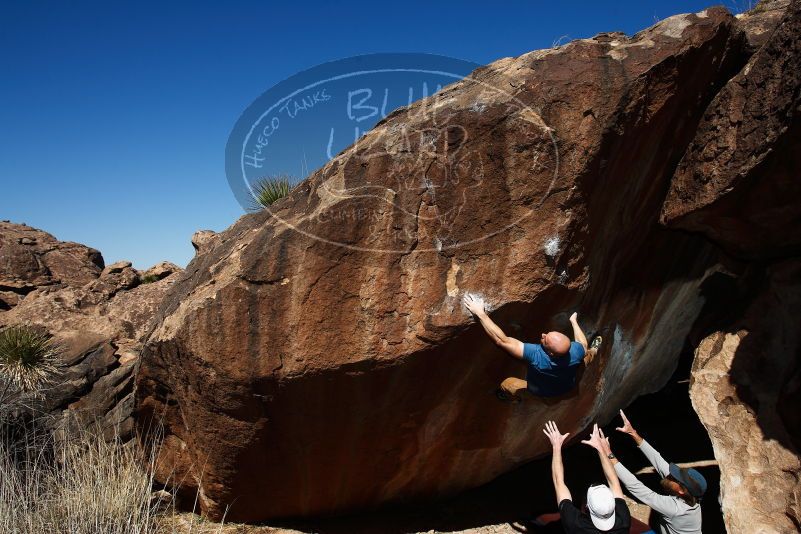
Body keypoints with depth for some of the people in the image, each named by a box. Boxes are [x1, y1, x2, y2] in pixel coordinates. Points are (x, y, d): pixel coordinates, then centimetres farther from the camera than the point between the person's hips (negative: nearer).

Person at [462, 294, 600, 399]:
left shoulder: (536, 355, -48)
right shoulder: (575, 351, -37)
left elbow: (502, 340, -48)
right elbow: (583, 345, -10)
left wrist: (480, 313, -46)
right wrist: (573, 321, 3)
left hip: (541, 393, -3)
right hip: (567, 388, 3)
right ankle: (594, 351, 51)